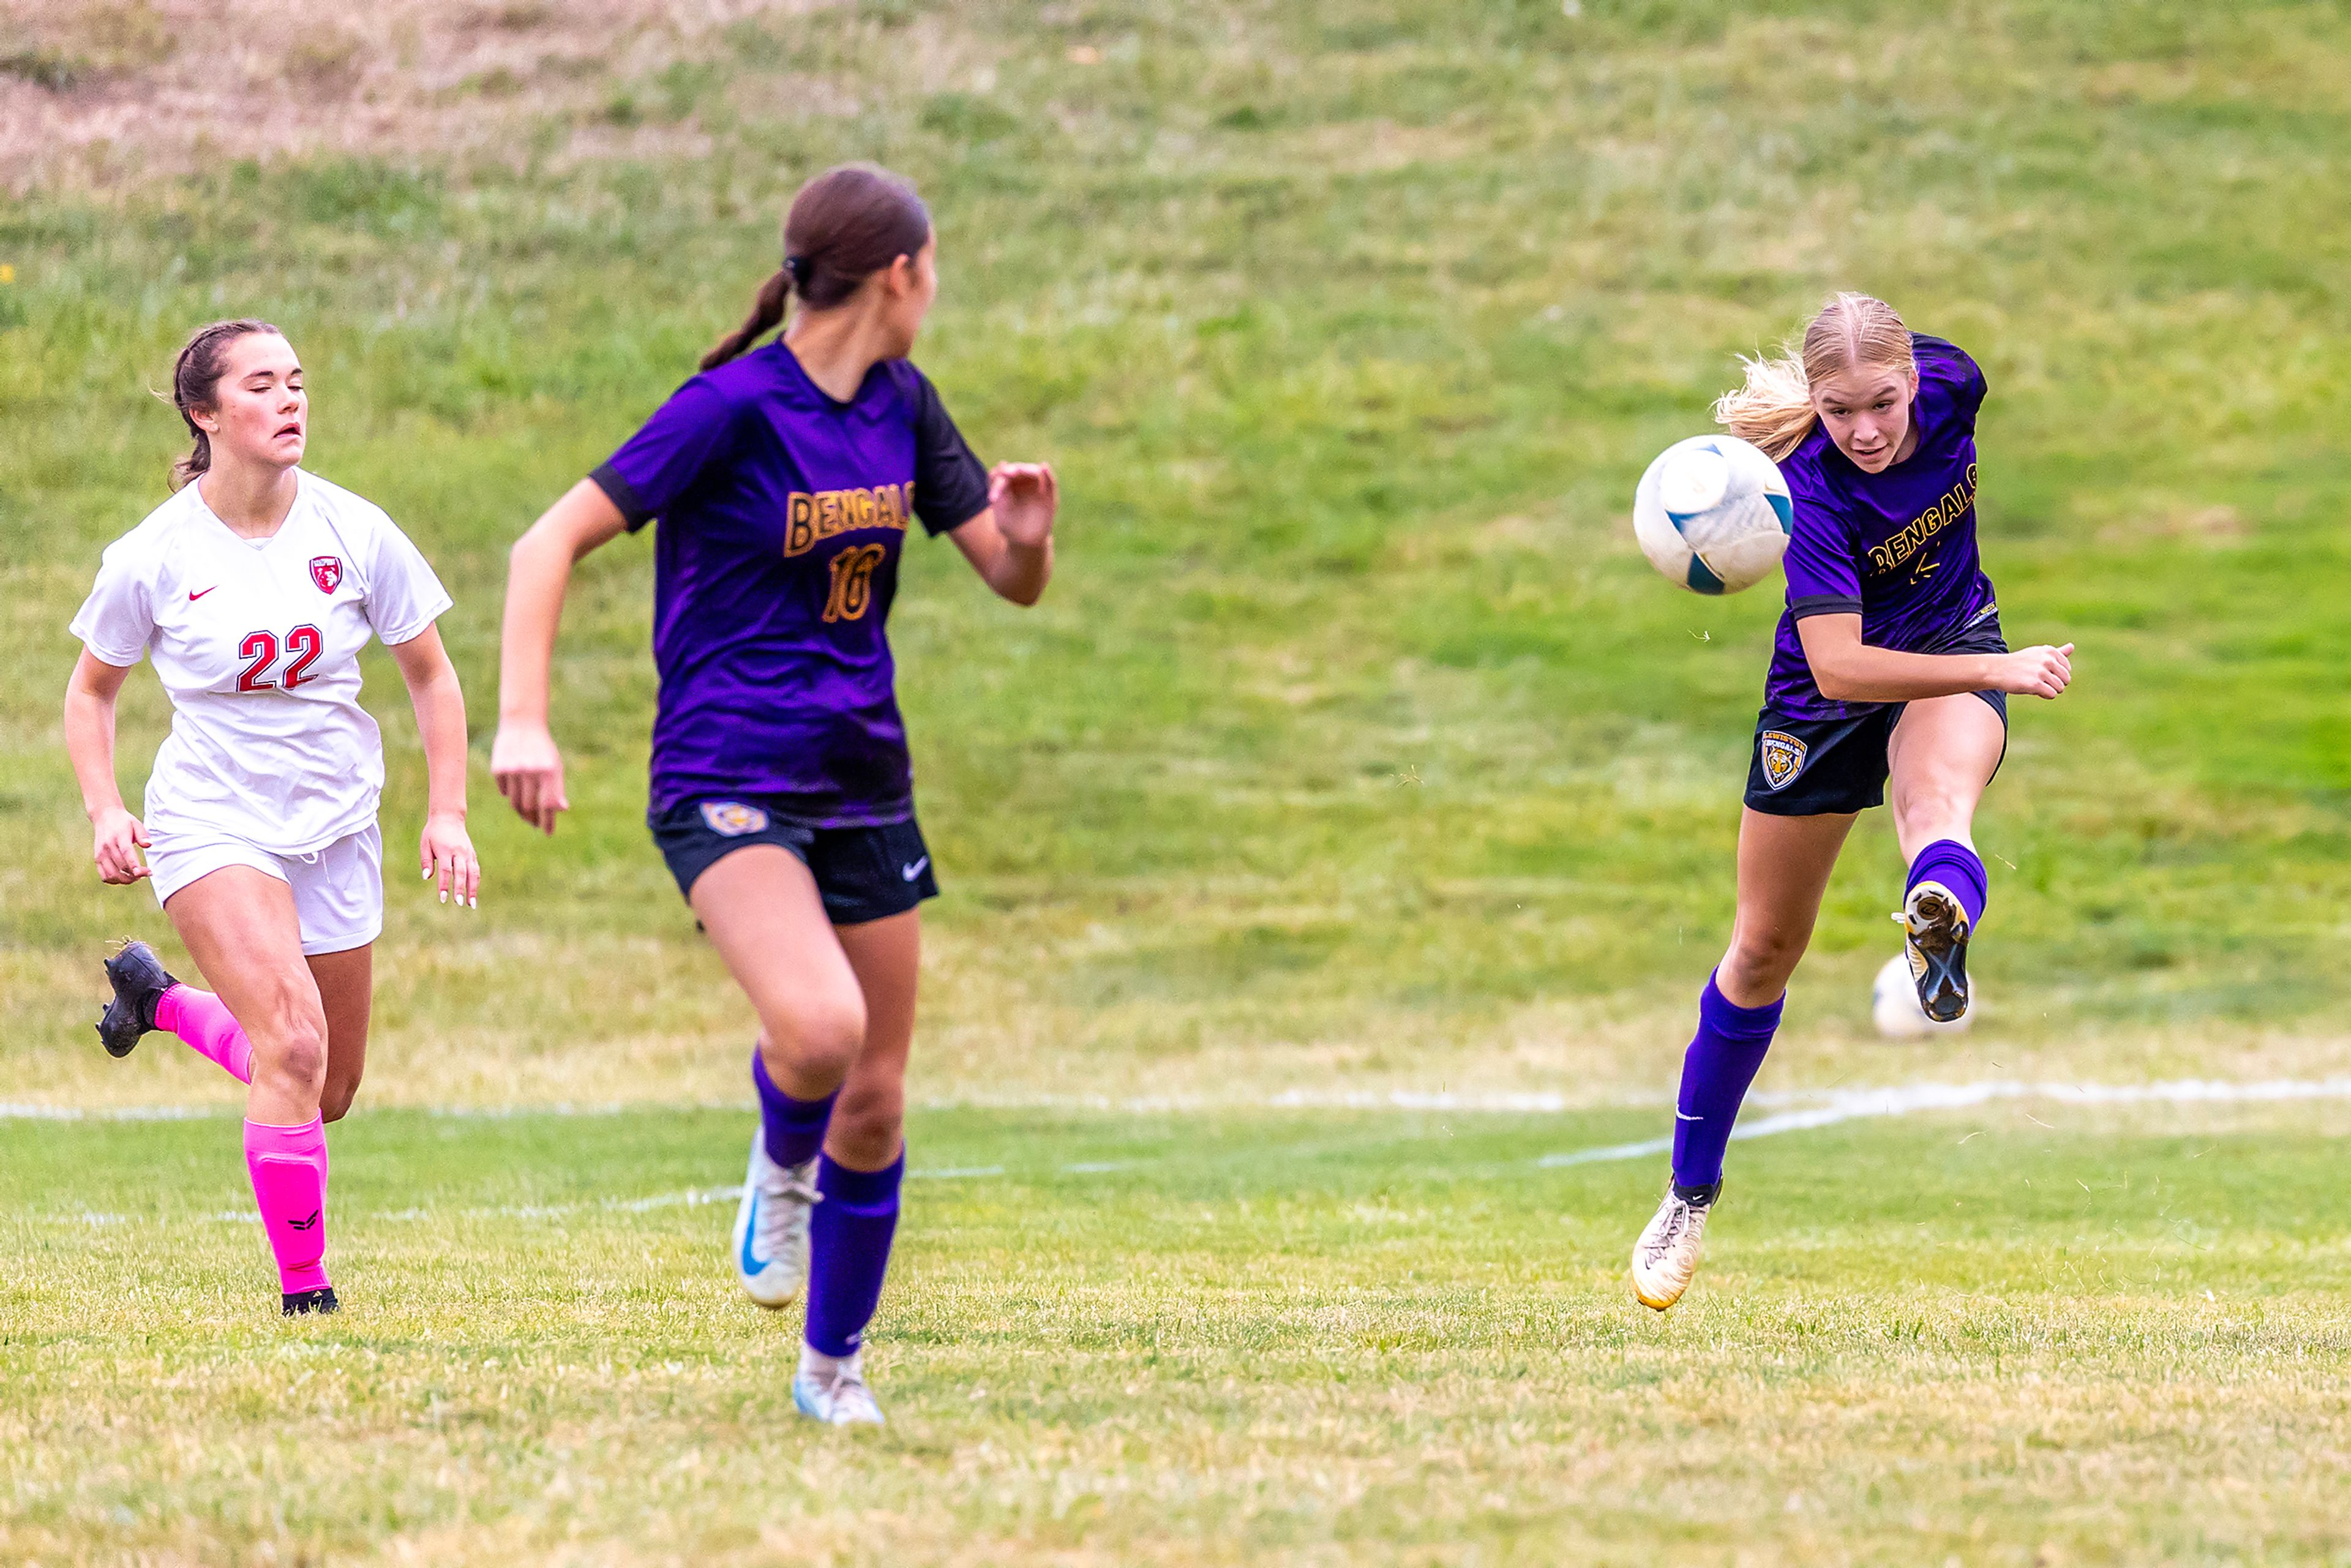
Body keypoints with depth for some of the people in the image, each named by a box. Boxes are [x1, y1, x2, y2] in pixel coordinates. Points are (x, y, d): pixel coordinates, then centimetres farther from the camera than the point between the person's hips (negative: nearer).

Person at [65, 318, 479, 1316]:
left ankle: (163, 1001, 39)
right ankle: (303, 1288, -13)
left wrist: (447, 812, -1)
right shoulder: (153, 558, -9)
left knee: (329, 1092, 12)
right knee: (295, 1045, -25)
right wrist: (104, 811, -7)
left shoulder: (354, 533, -6)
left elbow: (430, 677, 7)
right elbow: (92, 689, 7)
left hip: (335, 825, 4)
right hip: (211, 822, -4)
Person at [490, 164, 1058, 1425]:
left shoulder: (903, 408, 7)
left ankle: (834, 1367, 25)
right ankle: (780, 1171, 5)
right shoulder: (736, 407, -13)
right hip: (726, 785, -6)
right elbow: (553, 542, -14)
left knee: (876, 1102, 7)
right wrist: (521, 718, -25)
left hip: (863, 787, 7)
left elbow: (1012, 583, 15)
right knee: (819, 1028, -30)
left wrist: (1028, 539, -10)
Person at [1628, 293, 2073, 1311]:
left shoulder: (1950, 380, -20)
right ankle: (1691, 1195, 28)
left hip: (1954, 639, 2)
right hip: (1825, 693, -2)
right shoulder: (1811, 489, -33)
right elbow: (1839, 664, -40)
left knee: (1938, 800, -37)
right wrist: (2001, 670, -46)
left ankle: (1944, 918, -74)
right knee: (1764, 950, 10)